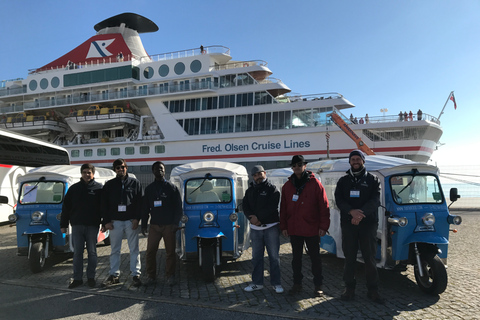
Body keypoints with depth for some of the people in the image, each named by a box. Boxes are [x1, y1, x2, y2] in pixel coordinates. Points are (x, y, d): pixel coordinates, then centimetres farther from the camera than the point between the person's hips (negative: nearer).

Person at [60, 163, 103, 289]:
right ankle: (77, 278, 16)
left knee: (92, 252, 7)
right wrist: (63, 224, 6)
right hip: (77, 225, 2)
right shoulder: (74, 188, 7)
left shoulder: (99, 188, 1)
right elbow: (66, 207, 10)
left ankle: (91, 277, 18)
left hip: (92, 226, -2)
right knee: (77, 252, 6)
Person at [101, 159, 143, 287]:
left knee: (134, 249, 2)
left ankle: (136, 275, 8)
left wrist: (136, 219, -8)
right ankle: (114, 275, 19)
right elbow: (104, 204, 7)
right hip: (115, 221, 2)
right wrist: (106, 221, -1)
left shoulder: (135, 183, 6)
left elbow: (140, 202, 2)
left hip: (131, 221, -1)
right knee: (115, 250, 9)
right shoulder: (109, 185, 9)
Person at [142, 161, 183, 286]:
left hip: (169, 225, -2)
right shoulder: (149, 188, 12)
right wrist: (144, 225, 7)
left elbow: (178, 206, 2)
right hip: (154, 225, 2)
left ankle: (170, 276, 14)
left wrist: (175, 223, -7)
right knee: (150, 251, -1)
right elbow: (145, 208, 14)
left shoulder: (171, 187, 4)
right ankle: (151, 276, 13)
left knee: (170, 252, 2)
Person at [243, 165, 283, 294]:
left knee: (274, 256, 3)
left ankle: (276, 283, 13)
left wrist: (258, 218, -17)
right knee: (256, 257, 10)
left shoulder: (272, 189, -1)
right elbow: (245, 207, 5)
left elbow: (271, 207, -13)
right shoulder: (249, 191, 13)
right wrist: (251, 218, -14)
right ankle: (257, 283, 21)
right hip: (255, 228, 4)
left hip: (271, 226, -4)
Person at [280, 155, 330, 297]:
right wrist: (283, 226, 5)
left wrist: (323, 226, -10)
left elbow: (324, 206, -6)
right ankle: (297, 283, 27)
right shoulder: (287, 186, 6)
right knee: (296, 257, 14)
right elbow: (283, 208, 9)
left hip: (312, 229, -3)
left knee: (315, 257, 8)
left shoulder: (315, 183, -5)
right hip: (294, 229, 3)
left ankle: (318, 285, 21)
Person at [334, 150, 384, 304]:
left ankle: (373, 290, 16)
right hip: (348, 223, 2)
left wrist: (361, 213, -21)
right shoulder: (343, 181, 11)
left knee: (370, 258, 4)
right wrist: (351, 212, -19)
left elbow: (375, 200, -7)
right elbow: (338, 200, 0)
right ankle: (349, 288, 18)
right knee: (349, 258, 7)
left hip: (368, 223, -1)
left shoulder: (372, 180, 6)